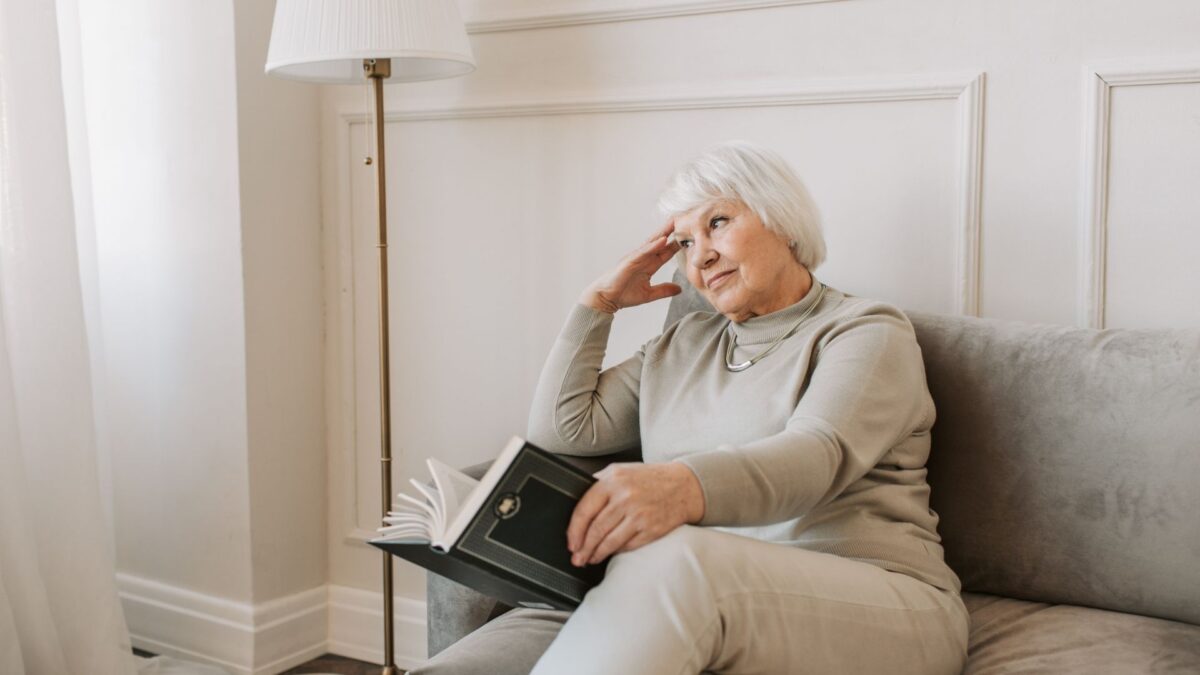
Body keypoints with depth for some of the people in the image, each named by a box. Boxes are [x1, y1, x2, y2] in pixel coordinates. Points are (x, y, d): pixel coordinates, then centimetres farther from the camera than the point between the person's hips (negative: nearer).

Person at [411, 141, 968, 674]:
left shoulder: (866, 330, 6)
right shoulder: (680, 347, 26)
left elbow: (818, 456, -16)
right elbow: (561, 431, 21)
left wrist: (685, 485, -36)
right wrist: (598, 303, 21)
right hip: (695, 606, 4)